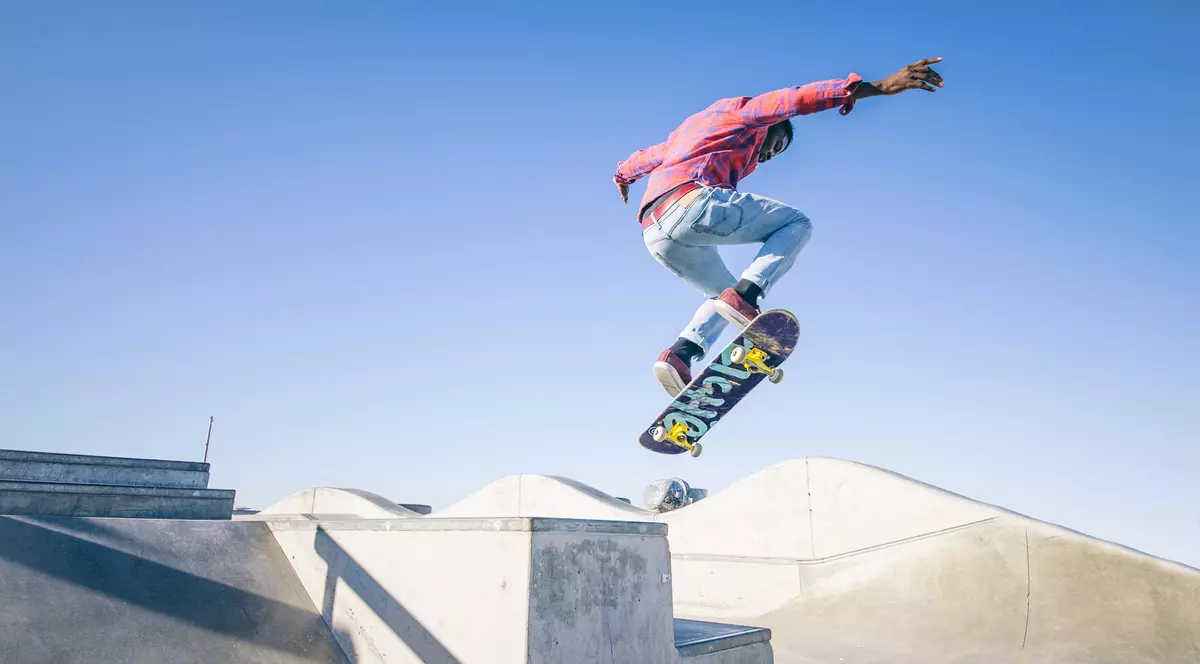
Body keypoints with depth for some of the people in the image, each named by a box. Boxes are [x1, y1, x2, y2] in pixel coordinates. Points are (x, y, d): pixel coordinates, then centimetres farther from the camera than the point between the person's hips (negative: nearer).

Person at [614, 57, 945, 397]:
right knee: (797, 224, 7)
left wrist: (623, 175, 74)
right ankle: (745, 293, -18)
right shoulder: (742, 110, 18)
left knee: (725, 296, 25)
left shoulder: (688, 129, 39)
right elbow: (797, 98, 0)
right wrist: (880, 86, -7)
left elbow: (643, 157, 52)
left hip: (655, 234, 8)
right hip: (692, 201, -8)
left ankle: (682, 352, -2)